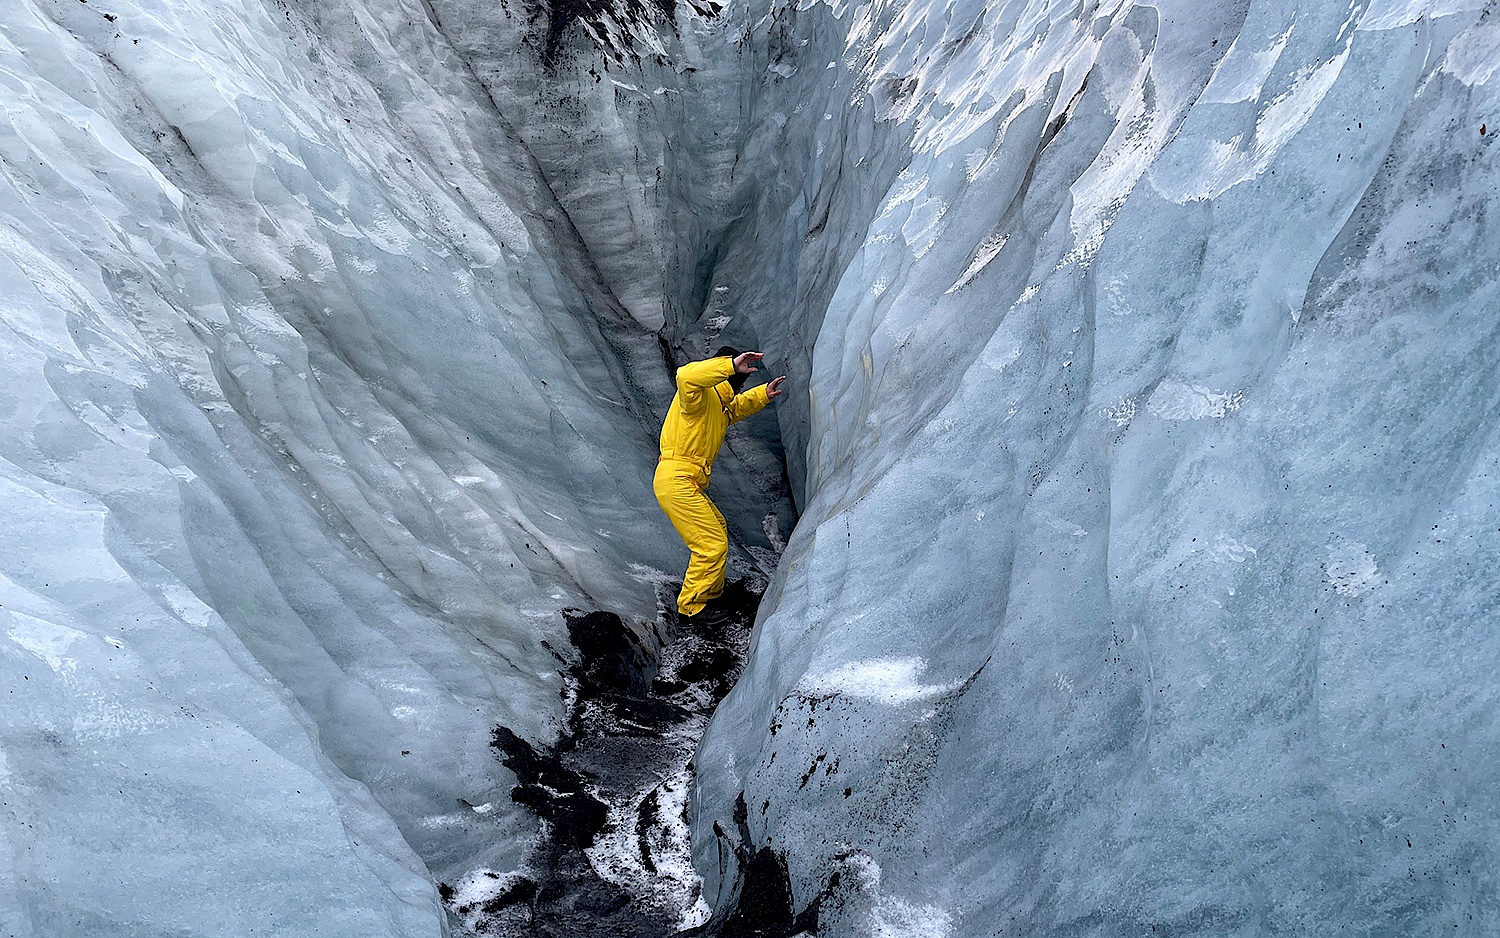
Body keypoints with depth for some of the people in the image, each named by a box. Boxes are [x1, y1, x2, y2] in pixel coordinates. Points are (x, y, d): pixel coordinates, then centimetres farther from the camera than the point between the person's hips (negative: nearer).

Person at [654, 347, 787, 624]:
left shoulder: (719, 401, 19)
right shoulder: (700, 393, -12)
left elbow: (735, 409, 42)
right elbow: (686, 376, -37)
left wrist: (762, 394, 27)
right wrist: (732, 365, -36)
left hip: (687, 484, 11)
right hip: (676, 482, -11)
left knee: (717, 527, 27)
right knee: (713, 544, -7)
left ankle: (712, 589, 41)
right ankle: (692, 606, 4)